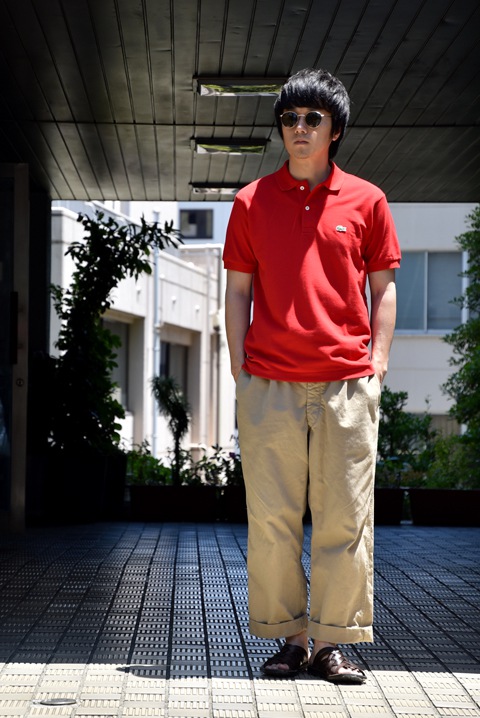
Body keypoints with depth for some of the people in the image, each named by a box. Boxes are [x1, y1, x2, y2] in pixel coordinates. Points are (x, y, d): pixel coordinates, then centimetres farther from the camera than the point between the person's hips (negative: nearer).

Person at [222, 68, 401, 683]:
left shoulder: (366, 201, 8)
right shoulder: (251, 202, 9)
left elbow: (382, 287, 11)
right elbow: (237, 290, 11)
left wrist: (378, 362, 1)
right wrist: (239, 368, 4)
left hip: (347, 383, 0)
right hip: (269, 384, 1)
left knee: (344, 517, 0)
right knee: (272, 518, 2)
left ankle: (331, 642, 9)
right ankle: (288, 637, 13)